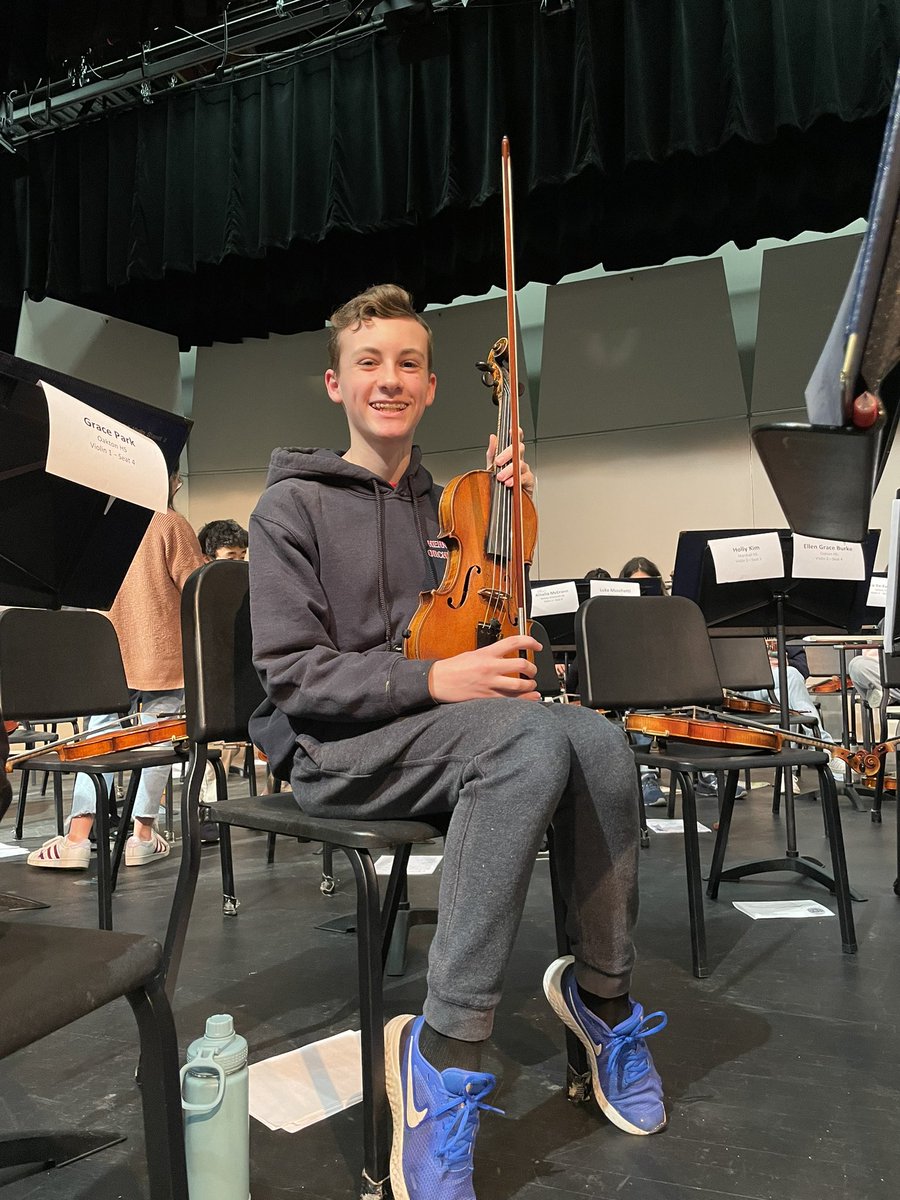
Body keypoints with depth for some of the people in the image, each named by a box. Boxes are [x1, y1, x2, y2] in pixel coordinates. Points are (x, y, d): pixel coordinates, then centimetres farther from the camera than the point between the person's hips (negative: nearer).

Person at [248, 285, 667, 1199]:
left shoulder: (439, 505, 18)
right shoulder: (293, 506, -1)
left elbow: (489, 624, 21)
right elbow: (292, 672, -10)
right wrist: (432, 680, -23)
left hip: (442, 735, 6)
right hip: (333, 749, -5)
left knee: (599, 743, -24)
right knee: (532, 738, -34)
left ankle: (601, 993, -6)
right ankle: (445, 1048, -29)